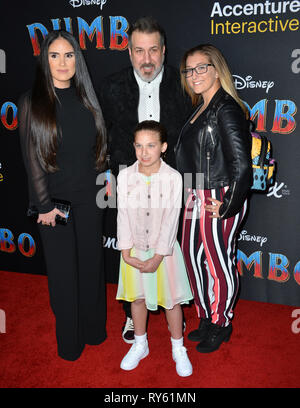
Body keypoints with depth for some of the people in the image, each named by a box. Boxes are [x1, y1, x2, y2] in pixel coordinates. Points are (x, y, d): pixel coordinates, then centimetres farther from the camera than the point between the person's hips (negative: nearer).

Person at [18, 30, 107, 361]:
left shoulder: (85, 98, 7)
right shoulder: (32, 101, -5)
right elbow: (32, 156, -8)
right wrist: (45, 205, -10)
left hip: (88, 197, 4)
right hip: (56, 200, -3)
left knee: (91, 263, 12)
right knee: (63, 270, 6)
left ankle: (93, 329, 31)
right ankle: (69, 339, 24)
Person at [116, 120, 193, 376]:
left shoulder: (173, 177, -15)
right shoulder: (125, 176, -9)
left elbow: (171, 219, -14)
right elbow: (123, 216, -6)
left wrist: (157, 257, -15)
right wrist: (126, 253, -9)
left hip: (164, 249, -2)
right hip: (134, 249, 2)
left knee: (171, 300, 10)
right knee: (138, 297, 18)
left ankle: (178, 349, 32)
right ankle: (140, 345, 39)